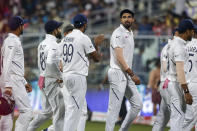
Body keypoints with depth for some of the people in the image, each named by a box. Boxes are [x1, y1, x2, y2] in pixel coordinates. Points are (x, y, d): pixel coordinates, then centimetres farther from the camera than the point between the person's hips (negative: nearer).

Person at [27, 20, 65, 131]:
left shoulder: (42, 44, 14)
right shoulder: (53, 45, -16)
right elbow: (51, 62, -32)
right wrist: (60, 76, -20)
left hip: (43, 80, 9)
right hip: (52, 82, -9)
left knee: (47, 111, 16)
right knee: (59, 111, -4)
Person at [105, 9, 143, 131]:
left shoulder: (130, 33, 18)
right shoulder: (118, 33, -11)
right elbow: (119, 57, -19)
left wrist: (131, 75, 15)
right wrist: (132, 75, -21)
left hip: (127, 75, 9)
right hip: (118, 73, -9)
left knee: (137, 104, 9)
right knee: (114, 108, -9)